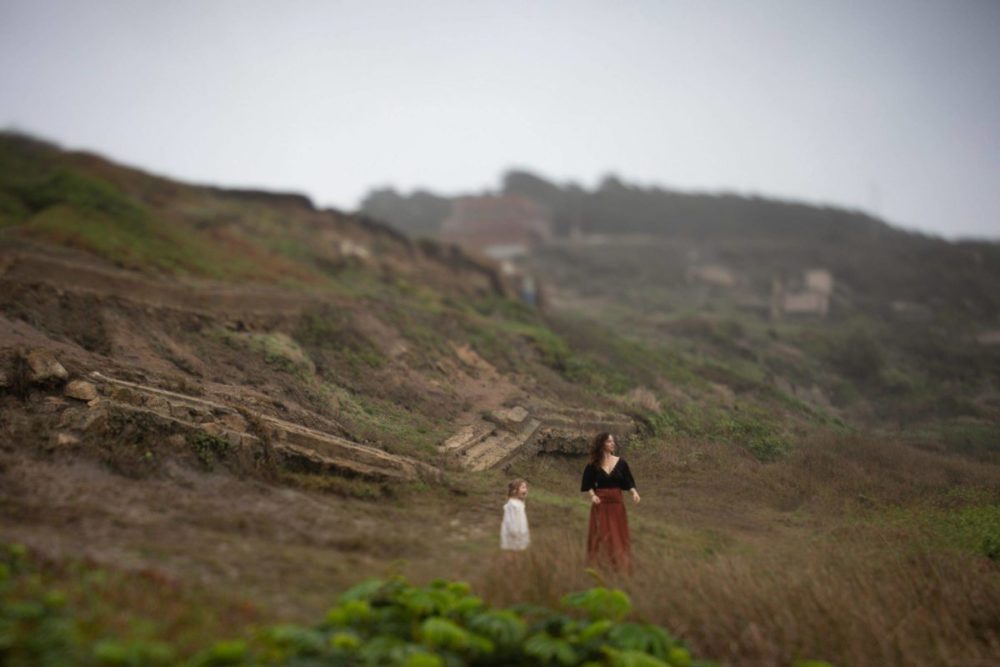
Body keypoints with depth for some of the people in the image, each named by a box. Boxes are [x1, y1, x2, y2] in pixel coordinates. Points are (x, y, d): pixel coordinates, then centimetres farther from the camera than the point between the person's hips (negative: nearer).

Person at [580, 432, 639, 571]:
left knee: (619, 535, 4)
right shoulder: (593, 465, -1)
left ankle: (619, 566, 12)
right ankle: (600, 567, 10)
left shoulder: (621, 463, 2)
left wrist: (634, 492, -16)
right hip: (600, 504, -1)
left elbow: (628, 482, 2)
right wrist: (592, 495, -16)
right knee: (601, 536, 2)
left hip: (617, 503, 2)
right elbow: (587, 485, 2)